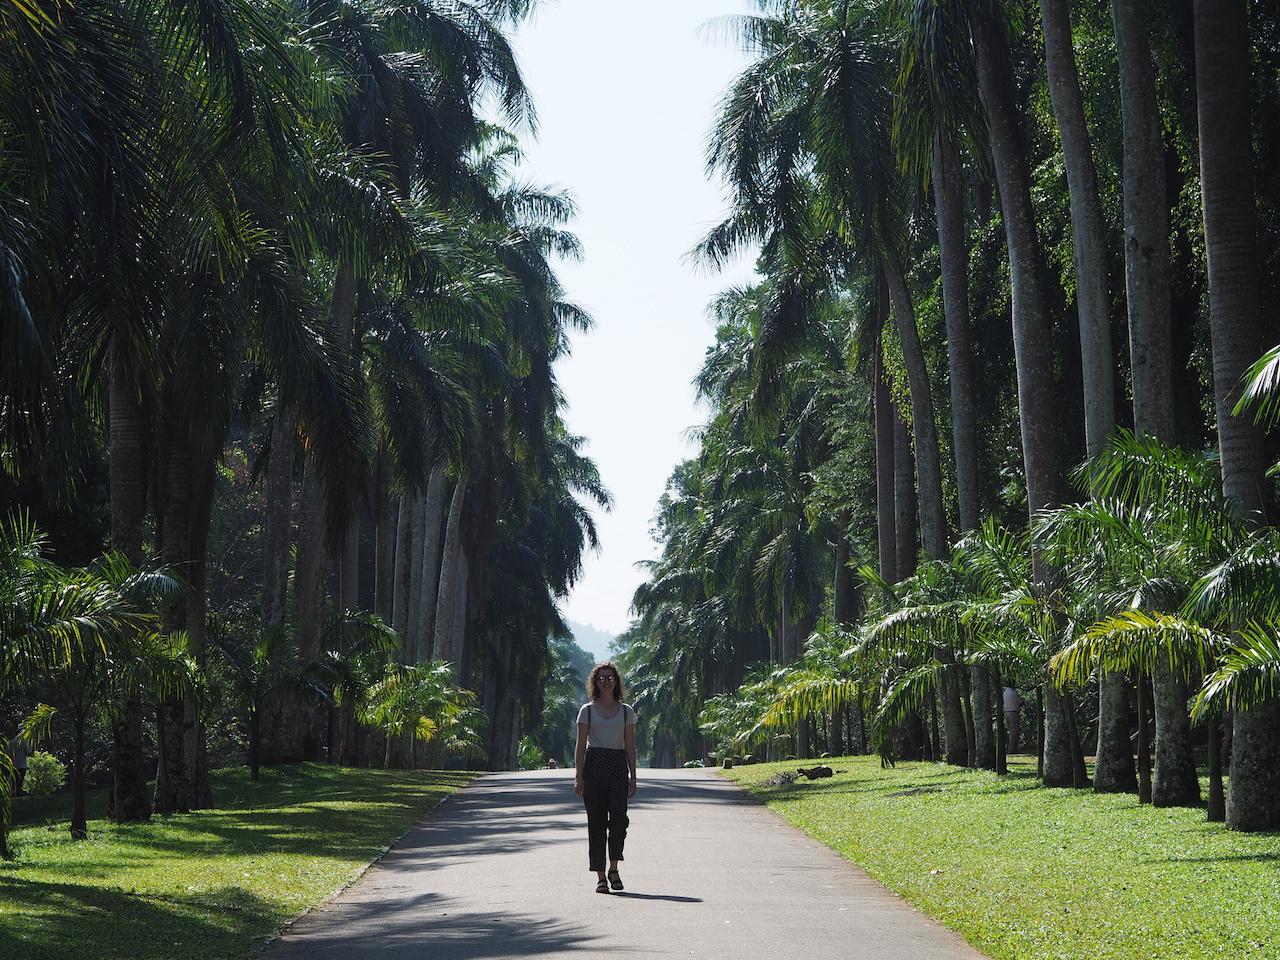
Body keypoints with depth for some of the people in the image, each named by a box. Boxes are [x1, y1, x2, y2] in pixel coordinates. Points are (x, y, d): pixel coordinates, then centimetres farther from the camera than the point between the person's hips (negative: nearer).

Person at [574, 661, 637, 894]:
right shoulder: (587, 710, 8)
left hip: (618, 765, 1)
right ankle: (601, 876, 2)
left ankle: (614, 869, 2)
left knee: (619, 817, -14)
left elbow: (630, 746, 12)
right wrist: (578, 776, -4)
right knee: (596, 820, -2)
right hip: (594, 763, -1)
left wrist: (633, 777, 5)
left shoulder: (626, 711, 12)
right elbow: (580, 745, 5)